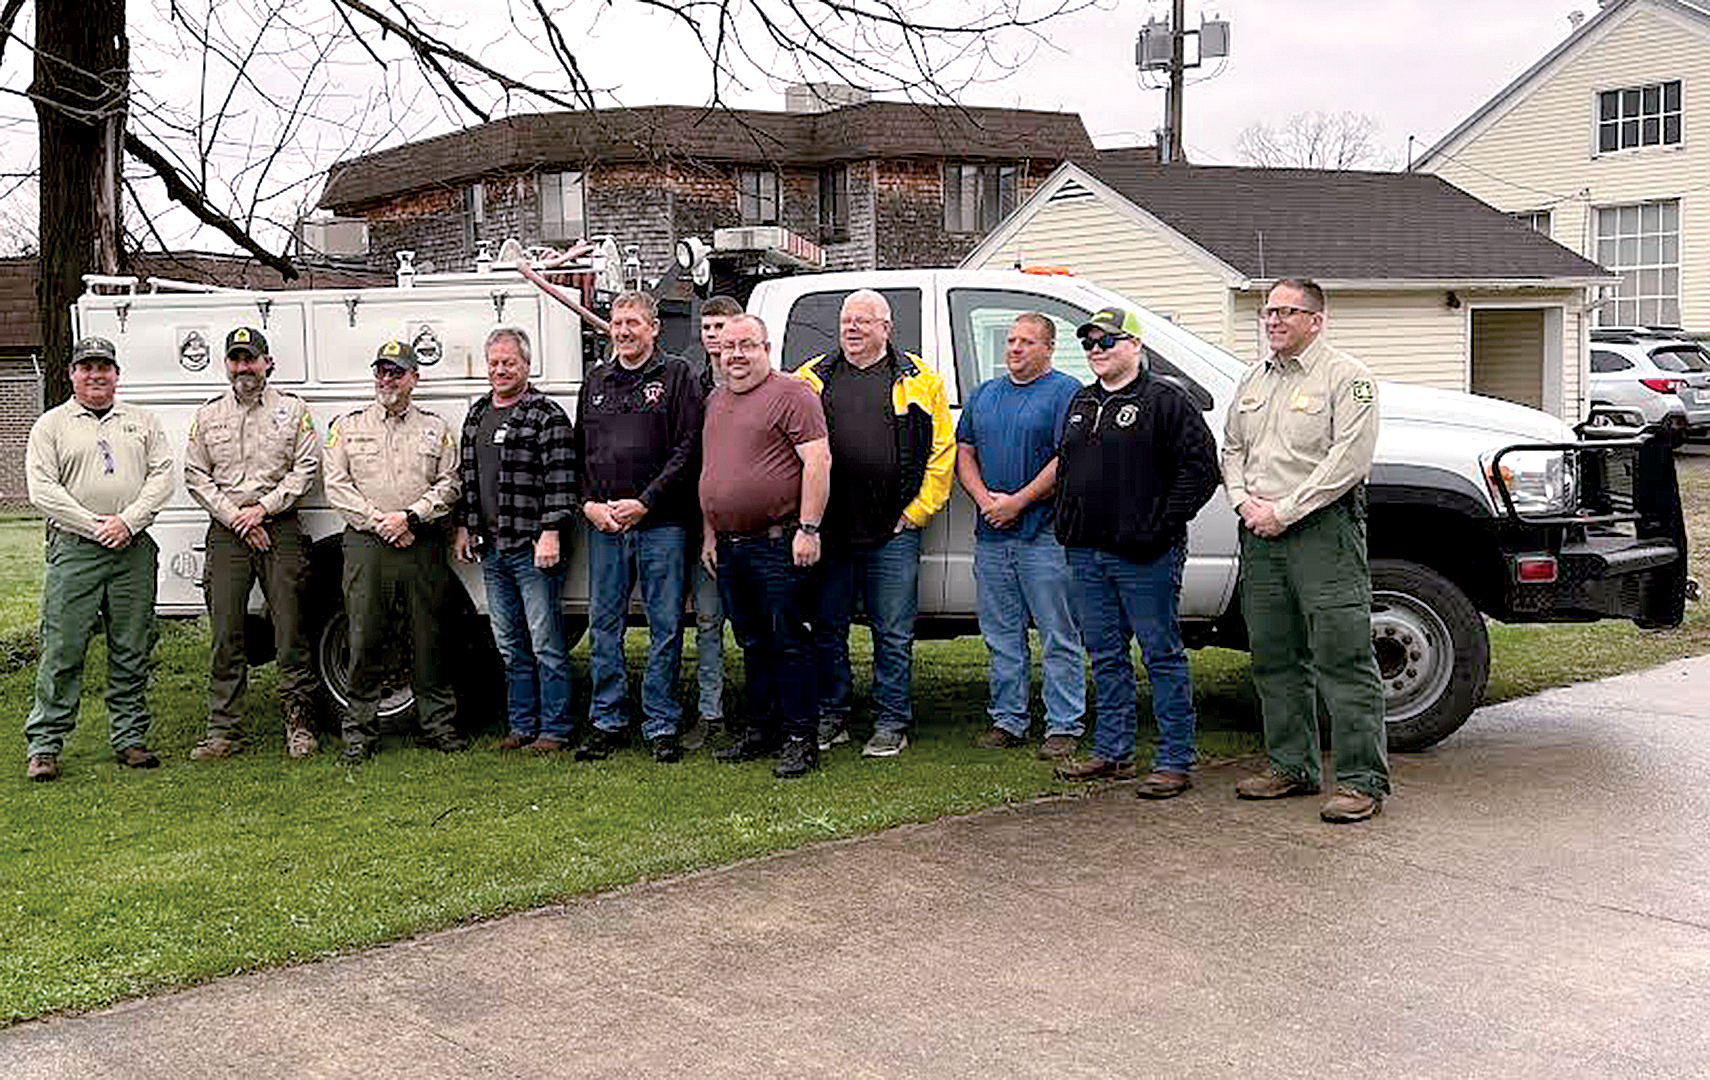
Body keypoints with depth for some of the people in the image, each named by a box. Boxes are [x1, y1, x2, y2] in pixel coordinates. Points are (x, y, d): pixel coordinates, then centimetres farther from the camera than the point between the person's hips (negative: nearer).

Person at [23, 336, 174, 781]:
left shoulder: (143, 422, 14)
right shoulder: (51, 425, 7)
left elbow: (162, 477, 4)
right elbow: (42, 490, -2)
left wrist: (128, 520, -10)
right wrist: (95, 526, -11)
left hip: (134, 549, 2)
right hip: (74, 549, -2)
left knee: (132, 651, 6)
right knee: (62, 649, -3)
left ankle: (130, 739, 15)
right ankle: (44, 745, 4)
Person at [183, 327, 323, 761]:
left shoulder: (292, 409, 7)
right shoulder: (208, 414, 13)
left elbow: (306, 467, 0)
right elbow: (195, 475, 9)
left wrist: (263, 508, -9)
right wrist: (234, 516, -4)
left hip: (280, 529, -2)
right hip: (226, 531, 2)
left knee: (290, 630, -3)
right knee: (226, 634, 1)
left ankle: (299, 724, 5)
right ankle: (221, 731, 6)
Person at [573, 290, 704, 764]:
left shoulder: (676, 375, 1)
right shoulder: (596, 381, 16)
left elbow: (688, 448, -6)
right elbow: (578, 451, 17)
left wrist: (644, 502, -12)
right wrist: (589, 503, 0)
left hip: (661, 523, -4)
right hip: (604, 525, 4)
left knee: (665, 627, 0)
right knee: (603, 625, 7)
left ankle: (661, 725, 9)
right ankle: (606, 722, 17)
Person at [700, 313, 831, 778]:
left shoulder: (791, 395, -7)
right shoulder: (715, 401, 17)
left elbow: (817, 461, -14)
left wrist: (808, 529, -18)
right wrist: (709, 534, 17)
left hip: (777, 543, -8)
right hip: (728, 546, 8)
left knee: (788, 643, -3)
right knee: (753, 645, 15)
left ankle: (801, 738, 3)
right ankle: (761, 730, 24)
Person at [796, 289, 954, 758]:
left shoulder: (918, 380, 4)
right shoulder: (812, 378, 10)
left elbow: (942, 450, 3)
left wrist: (918, 510, -3)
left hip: (893, 531, -2)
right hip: (828, 530, 2)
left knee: (893, 634, 3)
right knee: (826, 628, 9)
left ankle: (891, 725, 12)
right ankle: (830, 718, 21)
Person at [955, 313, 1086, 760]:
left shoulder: (1066, 392, -3)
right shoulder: (983, 395, 17)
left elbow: (1067, 460, -12)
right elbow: (964, 452, 14)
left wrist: (1017, 502, -15)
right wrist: (985, 499, -4)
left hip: (1044, 534, -6)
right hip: (990, 535, 6)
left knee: (1059, 638, -1)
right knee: (1001, 636, 11)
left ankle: (1063, 727, 5)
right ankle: (1007, 720, 20)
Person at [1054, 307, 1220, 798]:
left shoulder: (1165, 401, -6)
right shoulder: (1081, 404, 18)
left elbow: (1202, 468, -12)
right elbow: (1064, 466, 28)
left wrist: (1160, 527, -16)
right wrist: (1066, 524, 15)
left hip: (1144, 556, -7)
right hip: (1086, 554, 7)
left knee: (1163, 655, -2)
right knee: (1106, 656, 13)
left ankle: (1175, 761, 3)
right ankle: (1112, 751, 23)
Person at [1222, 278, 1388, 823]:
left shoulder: (1346, 376, -5)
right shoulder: (1254, 380, 18)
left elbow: (1348, 460, -14)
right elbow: (1232, 448, 22)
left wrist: (1285, 511, -15)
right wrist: (1245, 501, 3)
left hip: (1323, 528, -7)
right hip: (1261, 533, 7)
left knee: (1342, 657, -8)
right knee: (1275, 659, 11)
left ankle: (1362, 781, -4)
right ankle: (1292, 766, 22)